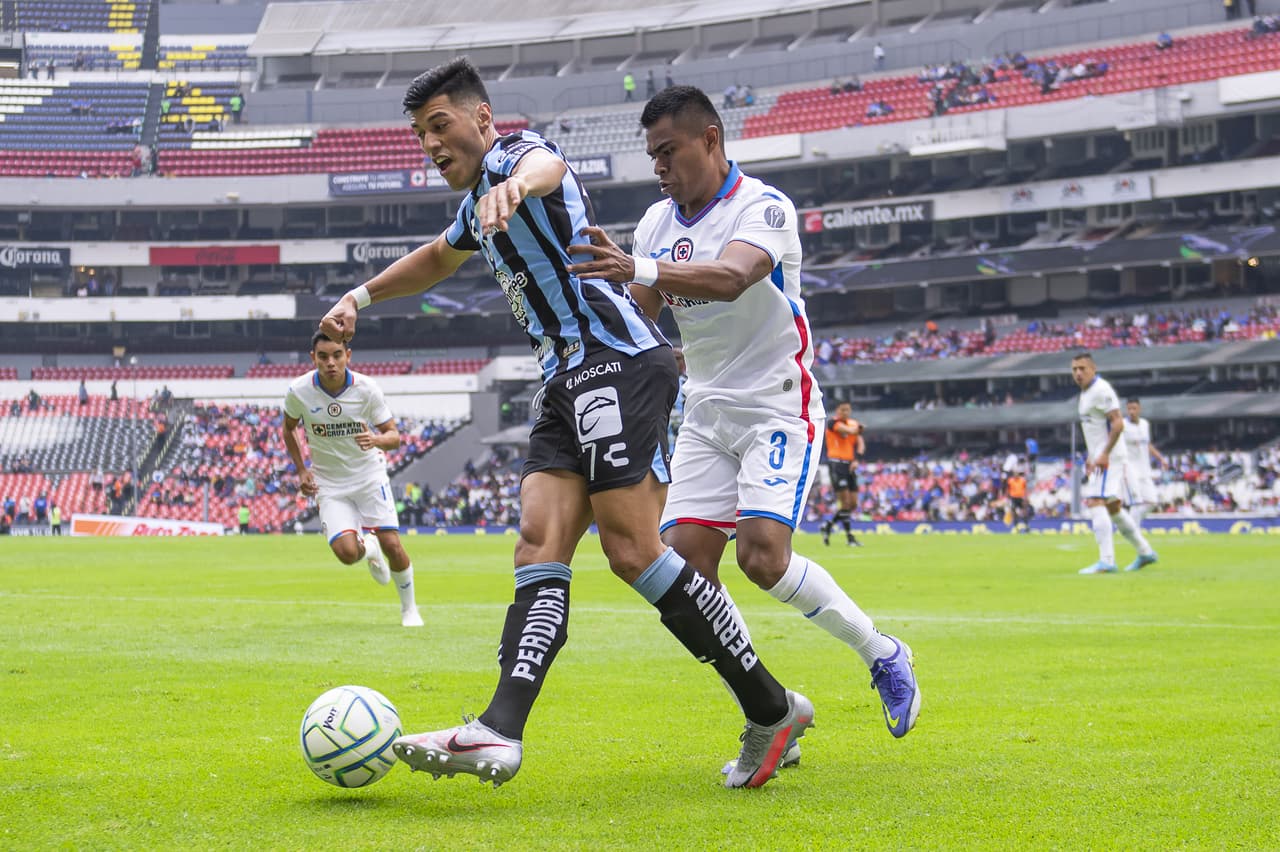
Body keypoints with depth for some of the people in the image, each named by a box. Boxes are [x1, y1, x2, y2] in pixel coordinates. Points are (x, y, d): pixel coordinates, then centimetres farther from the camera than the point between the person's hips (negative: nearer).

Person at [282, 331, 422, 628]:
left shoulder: (366, 389, -16)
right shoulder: (298, 391, -14)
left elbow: (394, 435, -8)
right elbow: (289, 429, 8)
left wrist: (377, 440, -32)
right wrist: (301, 470, -1)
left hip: (370, 474, 0)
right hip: (329, 483, 0)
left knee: (391, 545, -11)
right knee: (346, 553, -19)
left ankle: (409, 608, 15)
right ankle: (367, 548, 21)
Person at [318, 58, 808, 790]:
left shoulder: (512, 152, -4)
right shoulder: (480, 205, 26)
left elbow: (546, 165, -33)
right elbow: (436, 260, 50)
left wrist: (516, 184, -57)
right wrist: (360, 298, 45)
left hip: (617, 360, -10)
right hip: (570, 378, 10)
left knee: (633, 549, -16)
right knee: (540, 546, -7)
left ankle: (772, 709, -8)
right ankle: (500, 732, -21)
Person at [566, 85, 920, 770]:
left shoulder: (764, 208, -15)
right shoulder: (657, 223, 7)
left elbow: (729, 278, -35)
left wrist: (641, 270, -49)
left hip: (778, 406, -6)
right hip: (706, 413, 7)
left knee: (762, 556, -22)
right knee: (684, 565, -8)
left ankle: (883, 655, 2)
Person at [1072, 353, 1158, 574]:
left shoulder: (1101, 390, -14)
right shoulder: (1086, 392, 17)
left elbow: (1118, 424, -21)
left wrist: (1104, 454, -25)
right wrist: (1091, 458, 22)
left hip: (1108, 457, -10)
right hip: (1098, 457, 10)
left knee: (1096, 502, -18)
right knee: (1112, 507, 16)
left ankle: (1106, 561, -23)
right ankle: (1145, 551, 24)